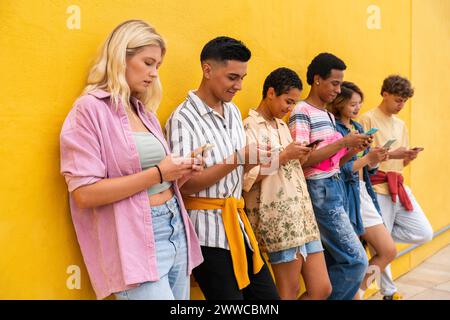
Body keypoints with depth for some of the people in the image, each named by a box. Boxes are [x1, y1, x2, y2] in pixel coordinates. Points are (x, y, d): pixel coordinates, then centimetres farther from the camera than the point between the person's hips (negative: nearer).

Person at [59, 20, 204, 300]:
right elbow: (84, 193, -17)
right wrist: (157, 174, -17)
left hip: (175, 228, 7)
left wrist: (181, 174, -1)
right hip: (136, 240, -7)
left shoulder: (145, 111, 13)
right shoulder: (90, 109, -8)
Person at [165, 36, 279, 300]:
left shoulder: (233, 111, 10)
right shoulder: (183, 118, -14)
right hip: (208, 231, -7)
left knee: (268, 295, 14)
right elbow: (184, 185, -19)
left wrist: (252, 161, -5)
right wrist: (237, 160, -23)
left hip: (238, 223, 8)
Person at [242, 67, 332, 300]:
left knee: (322, 289, 9)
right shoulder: (249, 127, -8)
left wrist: (299, 159, 4)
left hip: (302, 214, 8)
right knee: (289, 293, 3)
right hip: (278, 220, -8)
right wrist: (283, 156, -15)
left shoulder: (282, 126, 17)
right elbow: (245, 179, -17)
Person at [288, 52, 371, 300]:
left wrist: (353, 148, 1)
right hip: (319, 191, -9)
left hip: (336, 188, 9)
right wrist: (343, 142, -17)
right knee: (356, 261, -7)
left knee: (334, 260, 12)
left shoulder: (329, 115, 16)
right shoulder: (301, 112, -11)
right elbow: (302, 160, -19)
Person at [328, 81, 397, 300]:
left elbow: (366, 170, 16)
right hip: (346, 197, -8)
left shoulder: (358, 128, 14)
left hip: (364, 194, 8)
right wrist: (367, 158, -20)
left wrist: (376, 160, -4)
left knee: (388, 251, 10)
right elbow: (339, 171, -17)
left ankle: (358, 290, 25)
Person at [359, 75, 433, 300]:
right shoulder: (368, 119, -6)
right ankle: (389, 292, 18)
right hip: (378, 189, -7)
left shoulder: (400, 124, 17)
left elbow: (400, 163, 19)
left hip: (399, 186, 7)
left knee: (424, 233, 2)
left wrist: (409, 157, -3)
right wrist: (390, 154, -19)